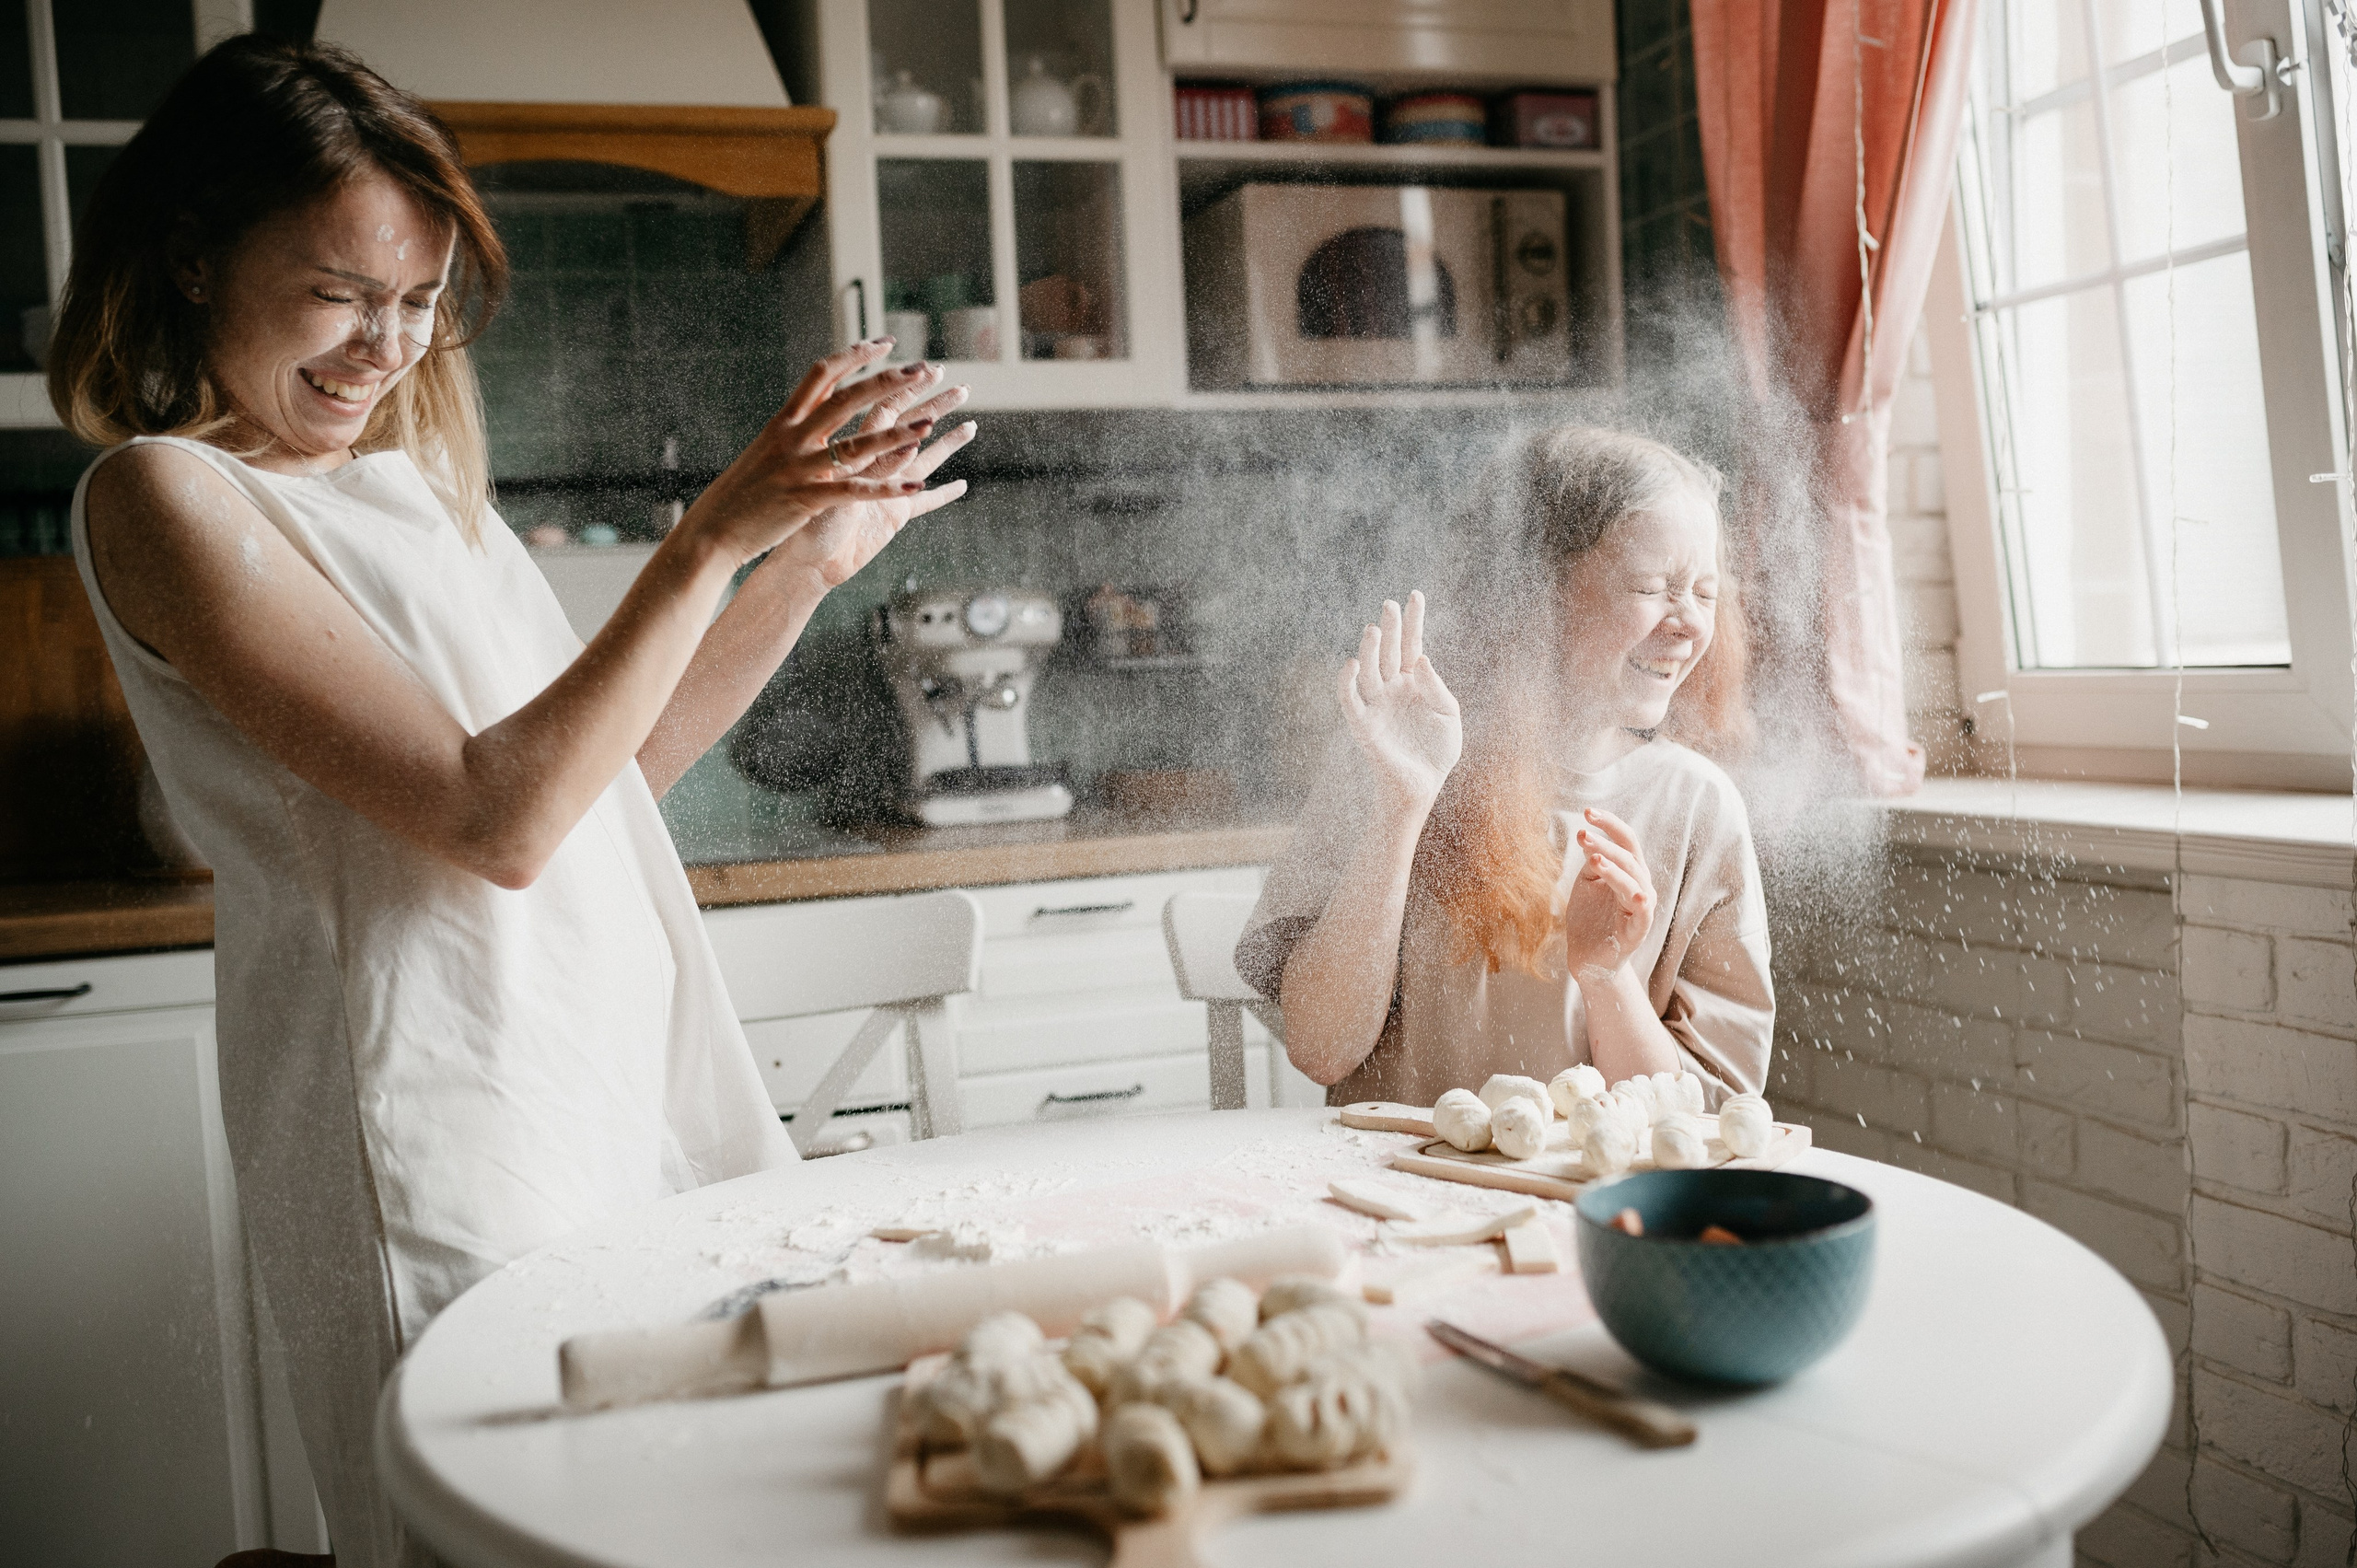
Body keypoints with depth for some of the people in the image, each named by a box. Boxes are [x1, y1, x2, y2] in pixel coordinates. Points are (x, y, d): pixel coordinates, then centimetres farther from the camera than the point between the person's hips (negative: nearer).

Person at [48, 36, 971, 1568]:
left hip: (622, 1078, 8)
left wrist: (811, 563, 8)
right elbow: (499, 817, -19)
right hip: (445, 1114, -7)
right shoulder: (163, 493, -10)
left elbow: (600, 767, 14)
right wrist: (713, 536, -20)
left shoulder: (404, 476, 13)